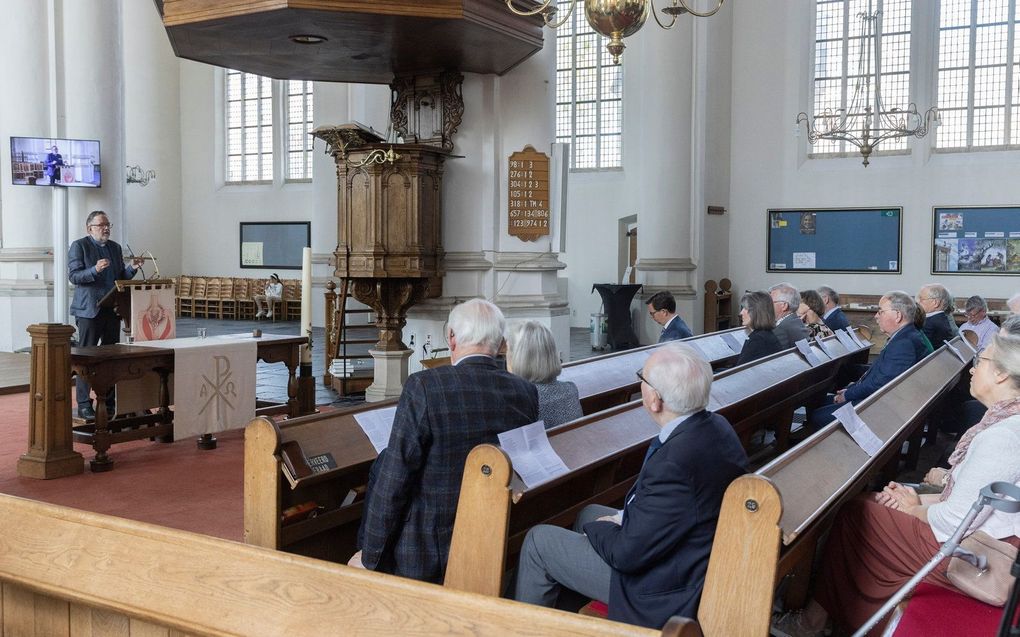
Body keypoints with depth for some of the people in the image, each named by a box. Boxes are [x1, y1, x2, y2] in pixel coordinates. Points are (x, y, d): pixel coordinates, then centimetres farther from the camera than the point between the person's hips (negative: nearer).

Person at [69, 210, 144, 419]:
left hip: (112, 310, 6)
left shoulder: (115, 248, 16)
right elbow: (73, 276, -9)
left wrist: (132, 268, -2)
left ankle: (108, 403, 16)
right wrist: (95, 270, -24)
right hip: (89, 309, -6)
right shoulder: (79, 246, -1)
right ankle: (84, 405, 0)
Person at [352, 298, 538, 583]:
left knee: (381, 465, 15)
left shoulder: (423, 386, -19)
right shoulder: (526, 392, -4)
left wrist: (369, 558, -5)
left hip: (428, 554, -5)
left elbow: (393, 481, -17)